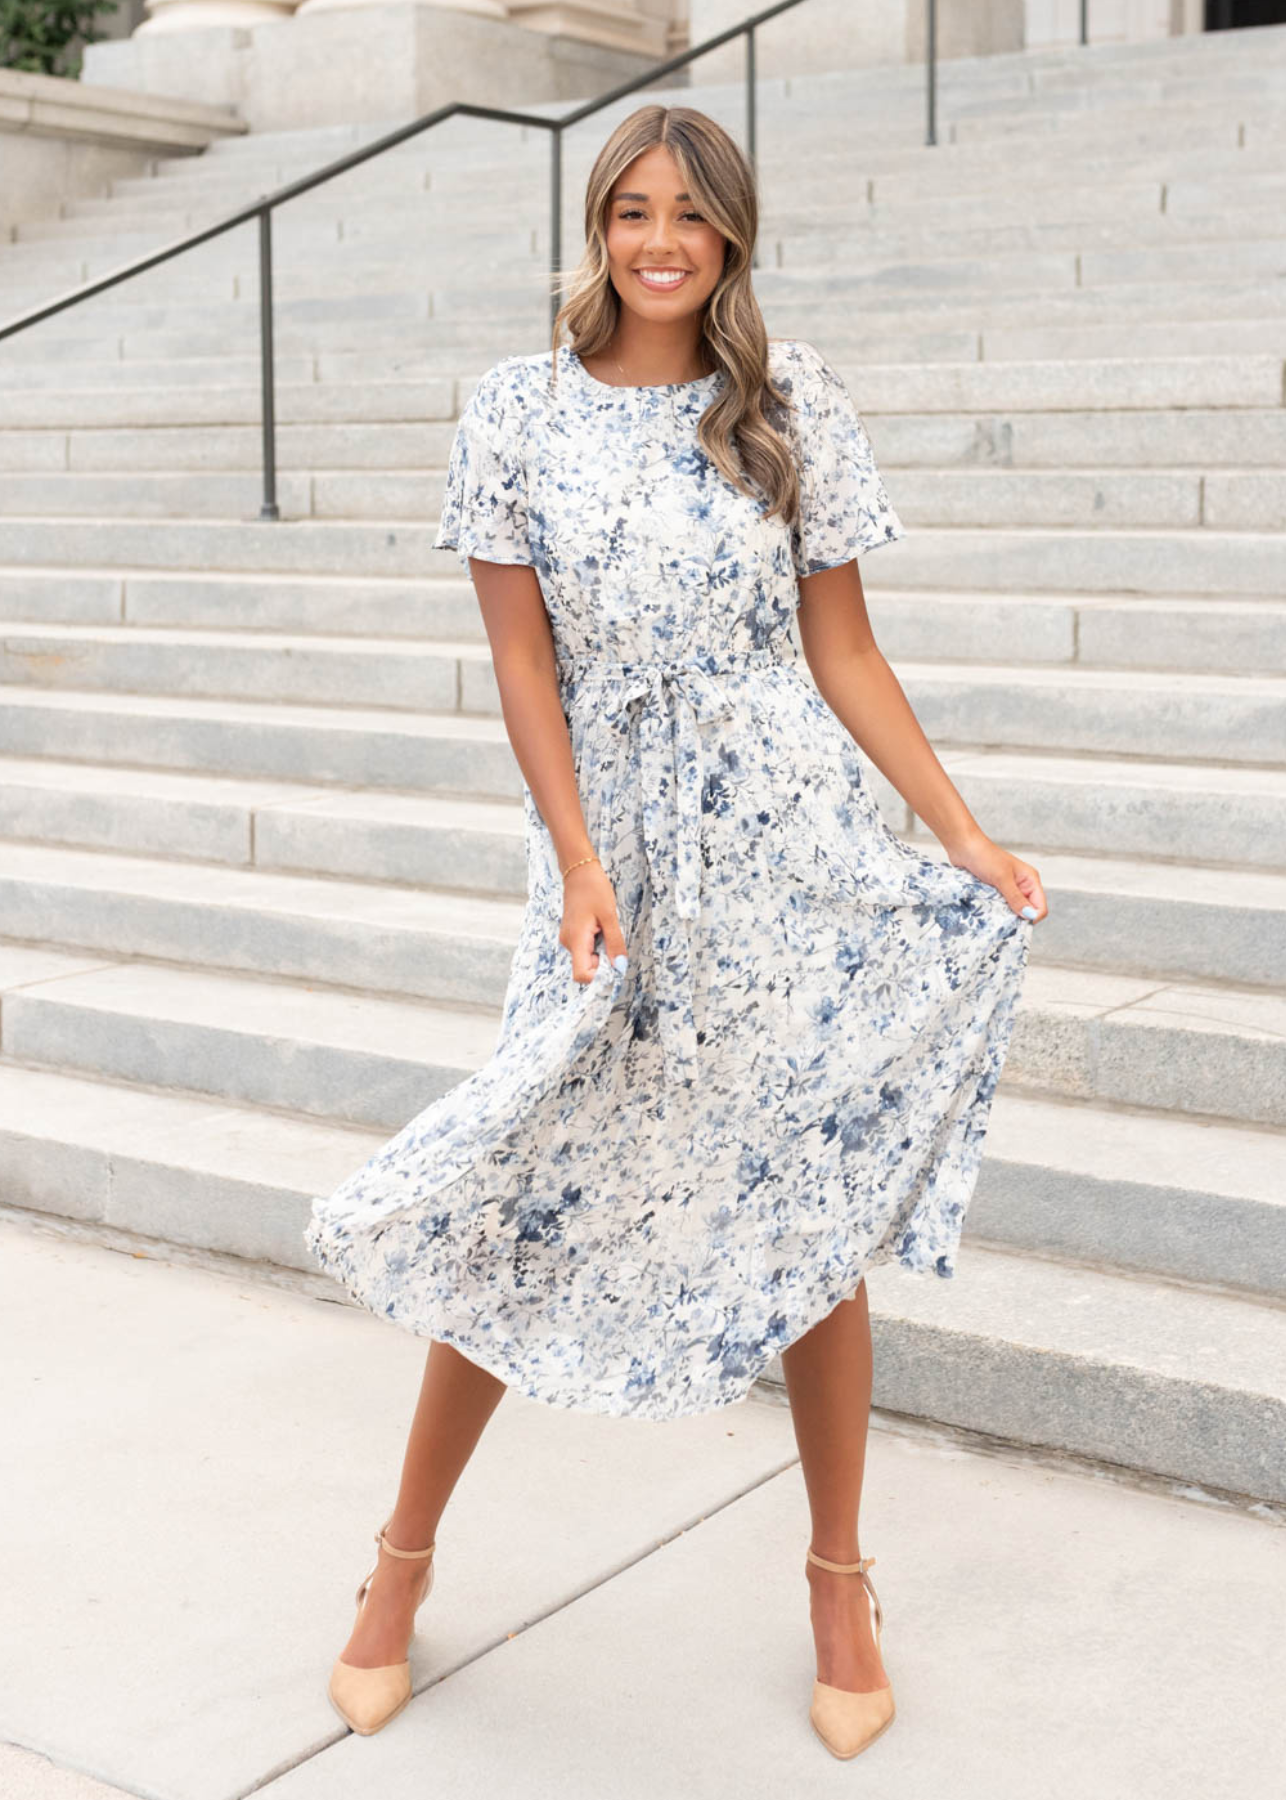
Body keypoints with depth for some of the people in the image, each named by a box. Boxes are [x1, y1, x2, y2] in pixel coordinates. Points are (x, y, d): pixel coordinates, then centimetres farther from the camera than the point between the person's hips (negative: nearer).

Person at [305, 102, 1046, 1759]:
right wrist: (581, 865, -11)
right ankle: (405, 1555, 25)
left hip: (792, 841, 1)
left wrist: (965, 836, -1)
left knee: (818, 1217, 5)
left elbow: (843, 649, 4)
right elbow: (521, 658, -1)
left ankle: (838, 1578, 24)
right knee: (523, 1217, 3)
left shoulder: (790, 406, 3)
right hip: (610, 842, 0)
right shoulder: (515, 412, 2)